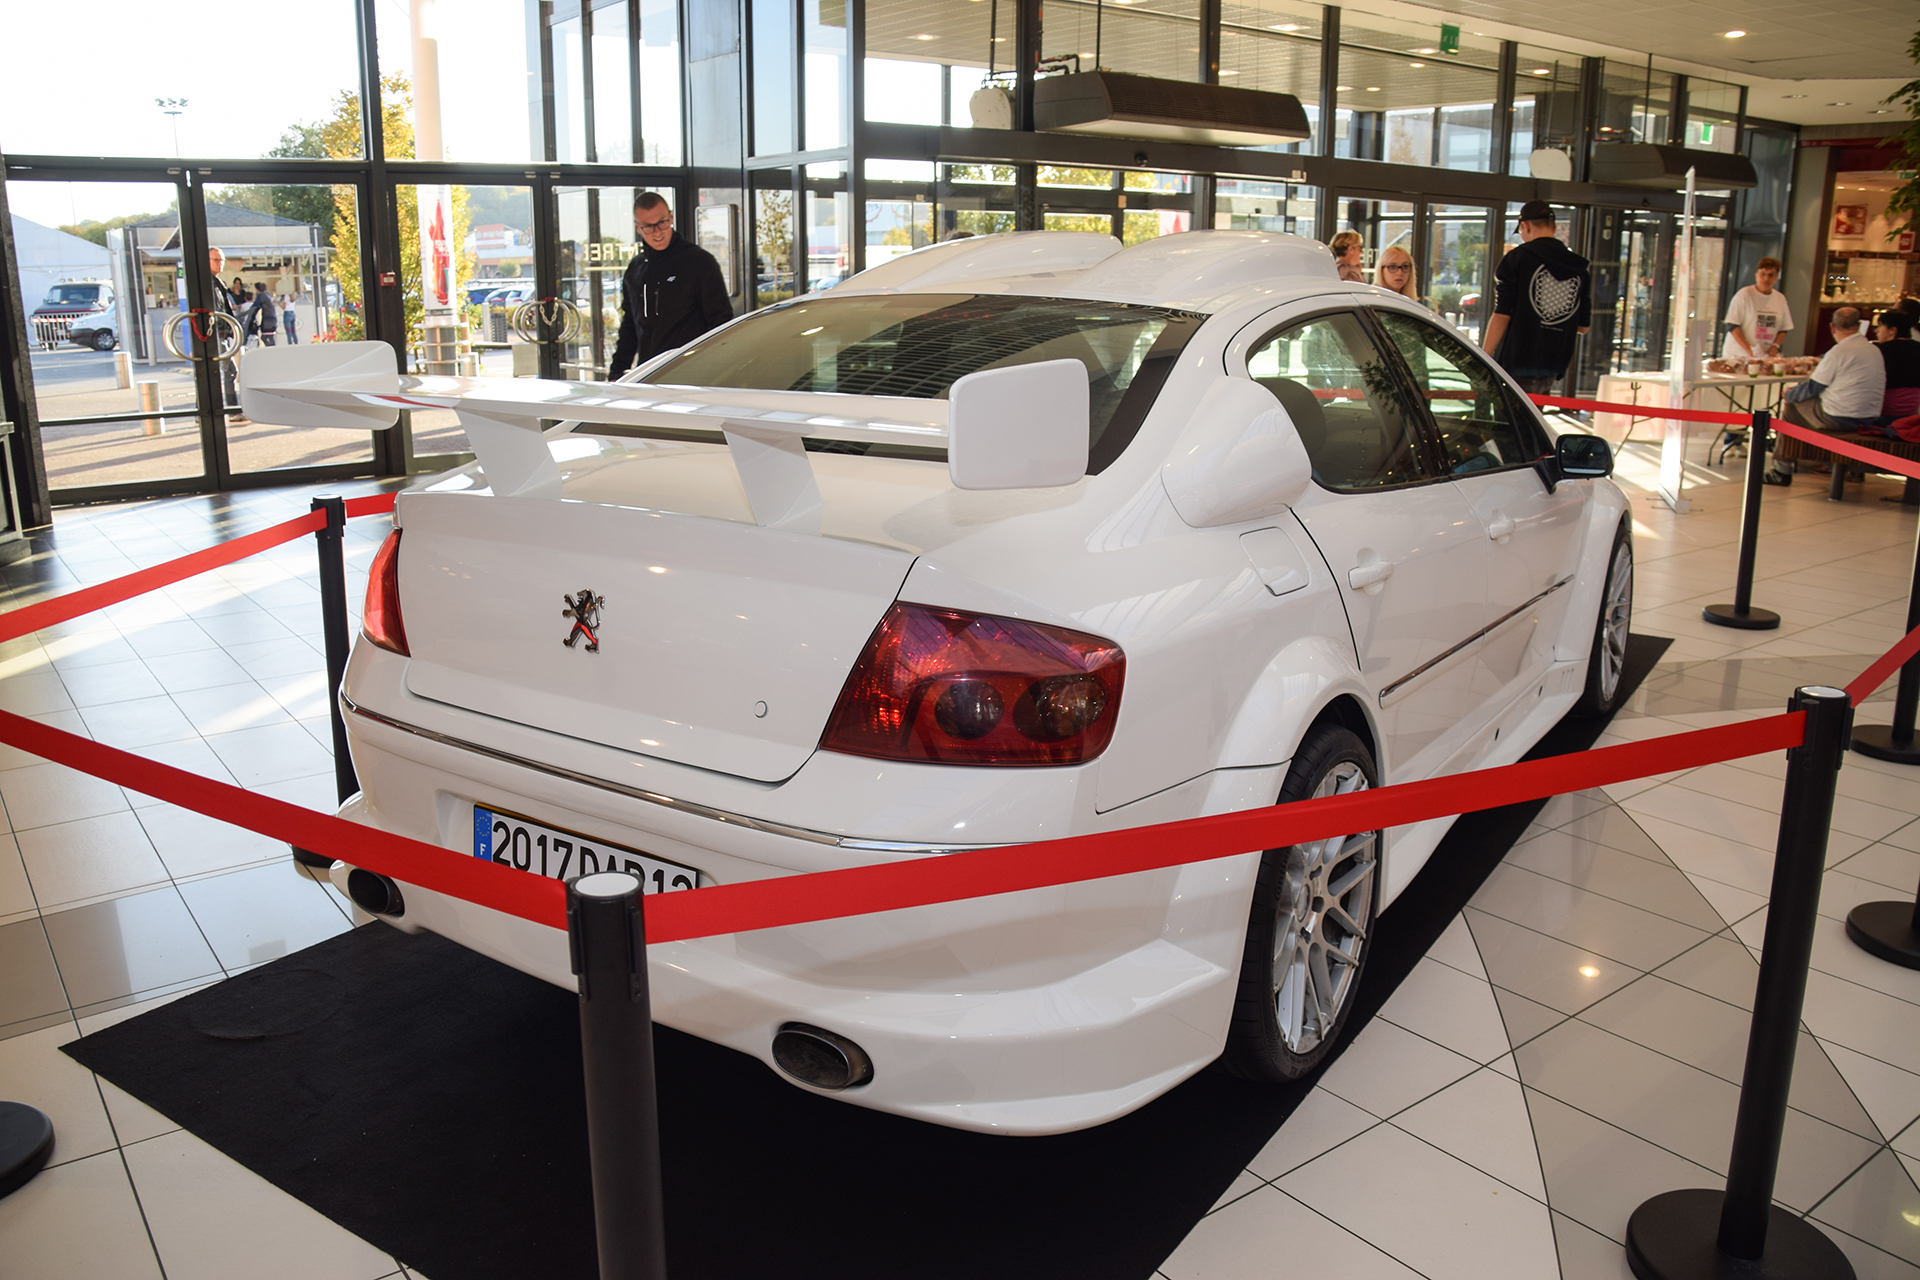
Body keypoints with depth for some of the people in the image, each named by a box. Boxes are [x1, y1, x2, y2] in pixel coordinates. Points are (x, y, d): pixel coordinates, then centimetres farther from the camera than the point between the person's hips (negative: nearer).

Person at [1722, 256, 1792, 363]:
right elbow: (1732, 326, -9)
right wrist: (1749, 350, -18)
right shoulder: (1744, 295, -3)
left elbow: (1783, 328, 17)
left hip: (1765, 356, 4)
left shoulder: (1780, 298, 13)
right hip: (1737, 356, -4)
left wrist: (1775, 346, -3)